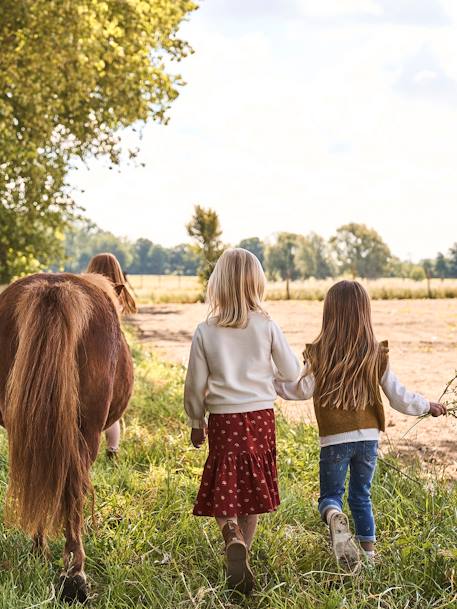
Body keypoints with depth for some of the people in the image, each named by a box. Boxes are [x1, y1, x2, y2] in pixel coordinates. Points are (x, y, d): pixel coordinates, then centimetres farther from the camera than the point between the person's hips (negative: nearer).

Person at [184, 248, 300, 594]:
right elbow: (292, 373, 2)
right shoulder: (267, 326, -6)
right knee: (254, 487, 15)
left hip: (222, 419, -1)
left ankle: (232, 538, -19)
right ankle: (244, 548, 22)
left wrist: (196, 423, 14)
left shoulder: (206, 332, -6)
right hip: (260, 415, 1)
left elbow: (195, 384, 0)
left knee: (224, 488, 7)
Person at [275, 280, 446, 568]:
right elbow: (400, 398, 3)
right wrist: (429, 406, 21)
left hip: (334, 439, -2)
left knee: (331, 495, 9)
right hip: (368, 436, 3)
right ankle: (369, 551, 20)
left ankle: (335, 517, -24)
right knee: (362, 496, 20)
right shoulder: (377, 355, -3)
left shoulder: (320, 353, -10)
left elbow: (300, 390, -3)